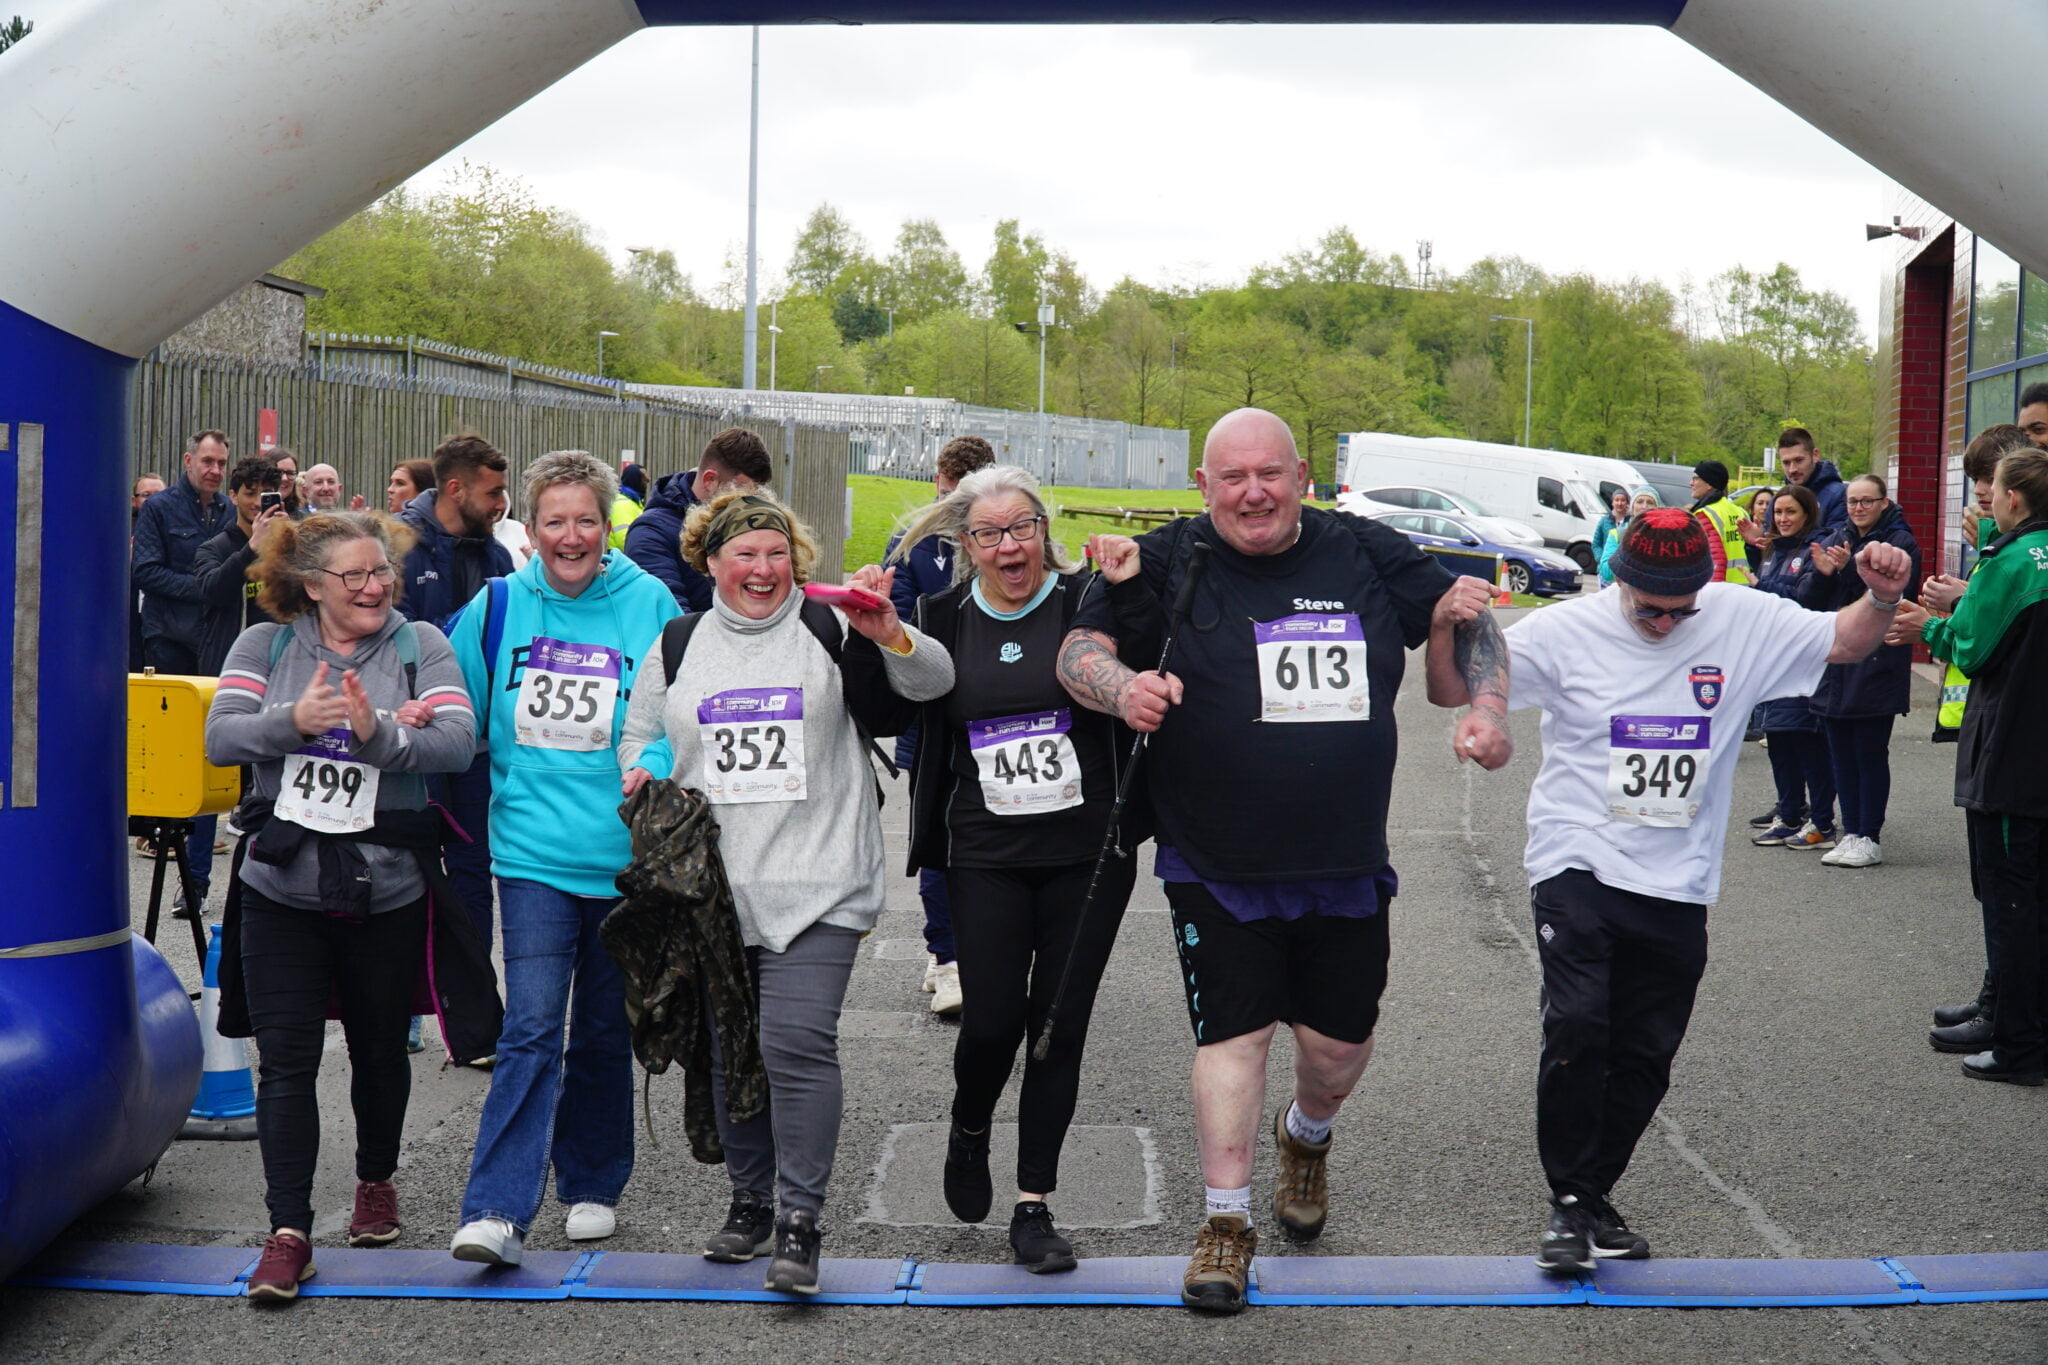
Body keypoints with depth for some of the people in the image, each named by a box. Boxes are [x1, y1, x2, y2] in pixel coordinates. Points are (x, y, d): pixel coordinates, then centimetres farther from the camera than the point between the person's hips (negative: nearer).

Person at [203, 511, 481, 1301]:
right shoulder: (264, 646, 5)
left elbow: (457, 741, -12)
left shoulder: (420, 646, 1)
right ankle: (289, 1233, -2)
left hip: (386, 889, 0)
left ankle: (376, 1182, 40)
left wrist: (380, 733, -29)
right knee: (286, 1059, -5)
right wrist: (293, 720, -25)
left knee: (379, 1049, 15)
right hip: (282, 887, 0)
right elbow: (221, 737, -8)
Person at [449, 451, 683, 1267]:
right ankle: (496, 1210, -14)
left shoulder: (649, 606, -2)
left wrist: (653, 780, -15)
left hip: (623, 856, 0)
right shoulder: (499, 606, 2)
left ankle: (592, 1185, 29)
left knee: (604, 1031, 13)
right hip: (533, 852, 0)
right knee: (531, 1029, -11)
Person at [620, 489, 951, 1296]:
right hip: (712, 887, 4)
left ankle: (800, 1223, -9)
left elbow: (931, 683, -7)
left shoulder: (830, 633, 1)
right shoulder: (677, 646, 12)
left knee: (798, 1042, -15)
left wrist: (889, 635, -28)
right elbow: (641, 737, 22)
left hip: (815, 886, -4)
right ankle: (750, 1199, 27)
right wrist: (646, 769, -1)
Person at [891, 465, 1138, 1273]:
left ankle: (1033, 1207, 14)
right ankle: (969, 1133, 30)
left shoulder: (1086, 602, -3)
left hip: (1088, 853, -1)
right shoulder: (944, 618, 5)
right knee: (993, 1021, -4)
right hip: (986, 858, 1)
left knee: (1059, 1026, 3)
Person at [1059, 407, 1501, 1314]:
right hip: (1218, 870, -3)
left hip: (1347, 866, 3)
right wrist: (1123, 686, -28)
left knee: (1340, 1041, 11)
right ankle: (1226, 1222, 8)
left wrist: (1485, 707, 0)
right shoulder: (1172, 562, -3)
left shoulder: (1364, 554, 4)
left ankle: (1306, 1138, 45)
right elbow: (1078, 653, -6)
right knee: (1234, 1033, -5)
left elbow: (1461, 617, 16)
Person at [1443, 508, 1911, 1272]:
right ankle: (1568, 1204, -5)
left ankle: (1595, 1196, 27)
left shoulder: (1744, 622, 2)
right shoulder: (1566, 631, -4)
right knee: (1577, 1028, -19)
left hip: (1677, 888, 3)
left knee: (1646, 1057, 8)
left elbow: (1844, 642, 10)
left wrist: (1882, 598, -12)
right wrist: (1477, 712, -27)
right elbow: (1455, 683, -3)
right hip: (1578, 868, -3)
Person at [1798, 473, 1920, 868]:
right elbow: (1808, 601, 7)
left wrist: (1850, 567, -24)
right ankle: (1851, 833, 16)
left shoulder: (1901, 543, -3)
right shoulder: (1833, 542, 13)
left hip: (1876, 666, -6)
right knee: (1842, 754, 9)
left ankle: (1869, 838, 4)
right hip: (1835, 664, 6)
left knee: (1871, 753, -2)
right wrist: (1822, 573, -13)